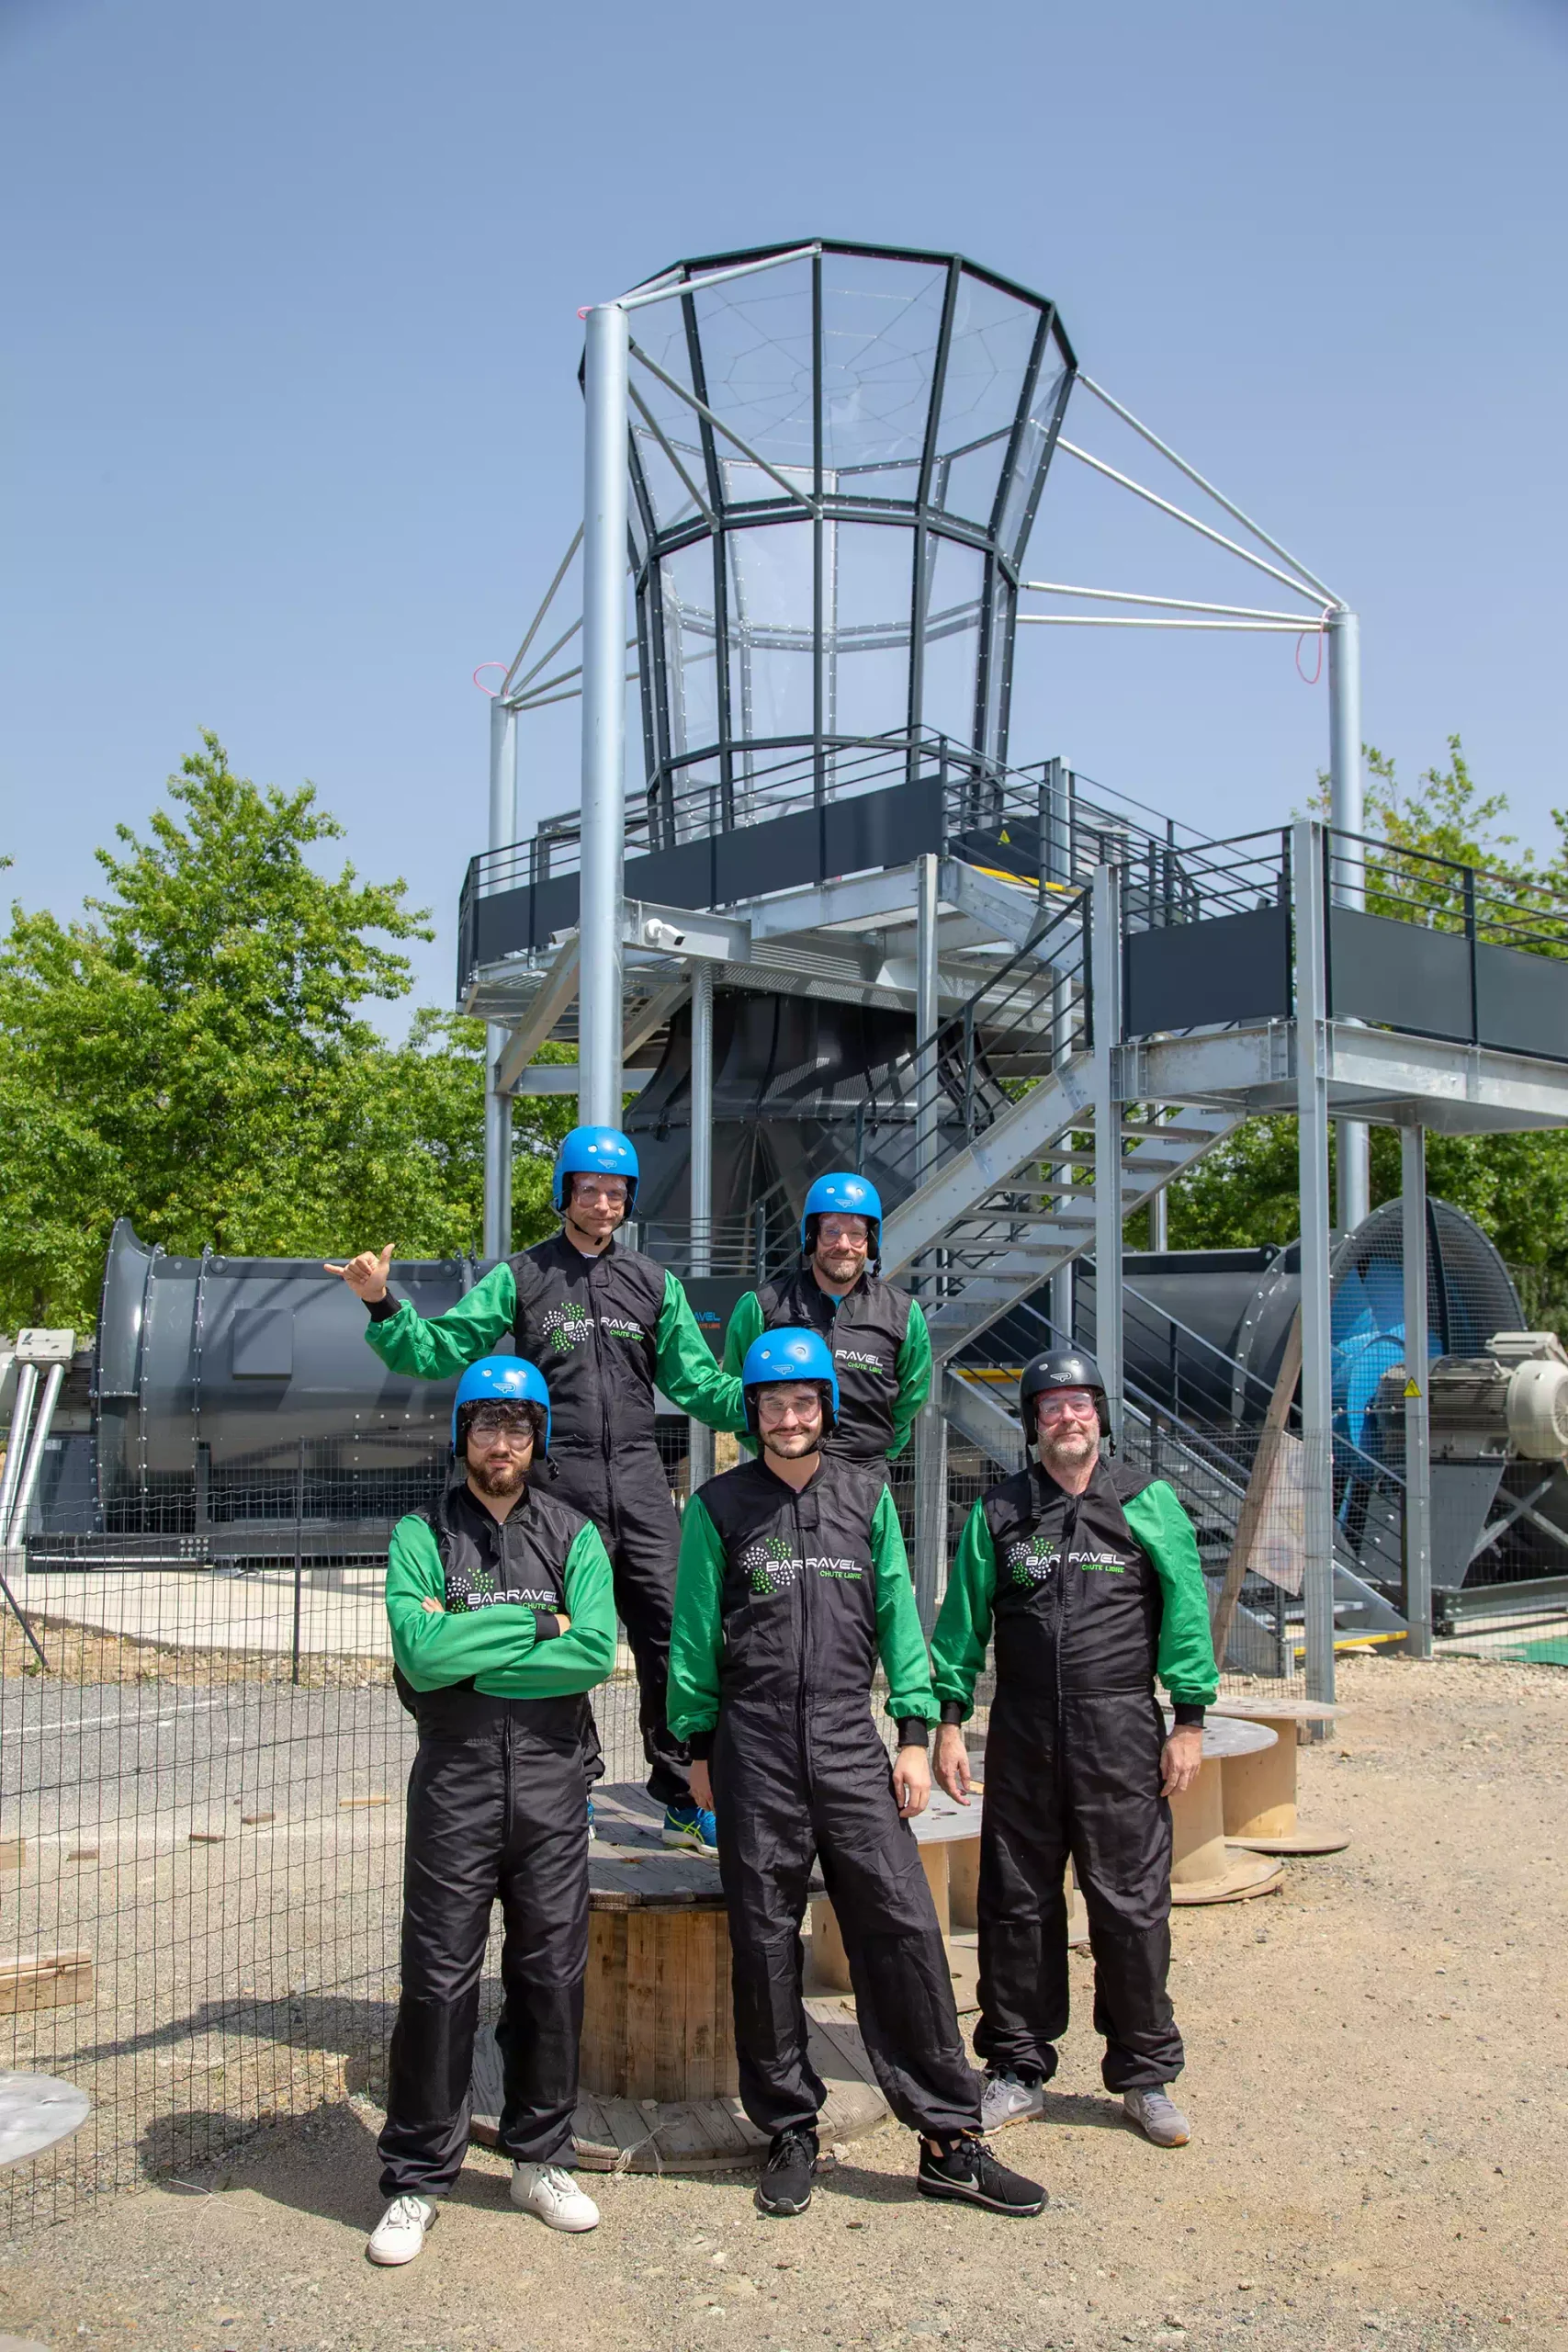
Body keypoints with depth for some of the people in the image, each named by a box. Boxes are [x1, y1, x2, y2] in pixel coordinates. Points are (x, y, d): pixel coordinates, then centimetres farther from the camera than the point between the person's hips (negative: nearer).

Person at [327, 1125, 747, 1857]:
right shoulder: (521, 1277, 6)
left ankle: (684, 1800, 10)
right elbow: (440, 1351, 2)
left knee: (672, 1632, -1)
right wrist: (383, 1305, -13)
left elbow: (697, 1383, 15)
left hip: (638, 1479, 2)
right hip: (558, 1481, -2)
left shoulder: (653, 1284, 13)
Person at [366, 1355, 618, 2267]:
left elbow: (596, 1653, -11)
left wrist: (469, 1649, -13)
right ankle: (418, 2179, 17)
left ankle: (540, 2157, 27)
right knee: (439, 1979, 3)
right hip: (454, 1781, -2)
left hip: (552, 1780, 2)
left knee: (552, 1973, 10)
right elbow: (420, 1652, -15)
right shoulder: (422, 1534, 1)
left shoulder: (574, 1534, 5)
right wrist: (538, 1623, -13)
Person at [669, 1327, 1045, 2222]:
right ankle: (791, 2133, 22)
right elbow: (696, 1633, 7)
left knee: (904, 1928, -3)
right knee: (766, 1942, 6)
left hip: (850, 1743, 1)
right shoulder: (719, 1507, 2)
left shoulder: (868, 1496, 7)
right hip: (754, 1746, -1)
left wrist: (916, 1731, 3)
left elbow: (897, 1613, 8)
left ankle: (950, 2138, 7)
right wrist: (699, 1745, 6)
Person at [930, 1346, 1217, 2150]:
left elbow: (1185, 1613, 2)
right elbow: (962, 1619, 8)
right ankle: (1017, 2071, 23)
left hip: (1121, 1734, -2)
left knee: (1131, 1904, 3)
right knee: (1016, 1904, 8)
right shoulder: (998, 1511, 6)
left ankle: (1146, 2075, 20)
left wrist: (1190, 1720, -2)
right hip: (1022, 1736, 2)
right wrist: (949, 1719, 3)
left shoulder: (1149, 1503, 2)